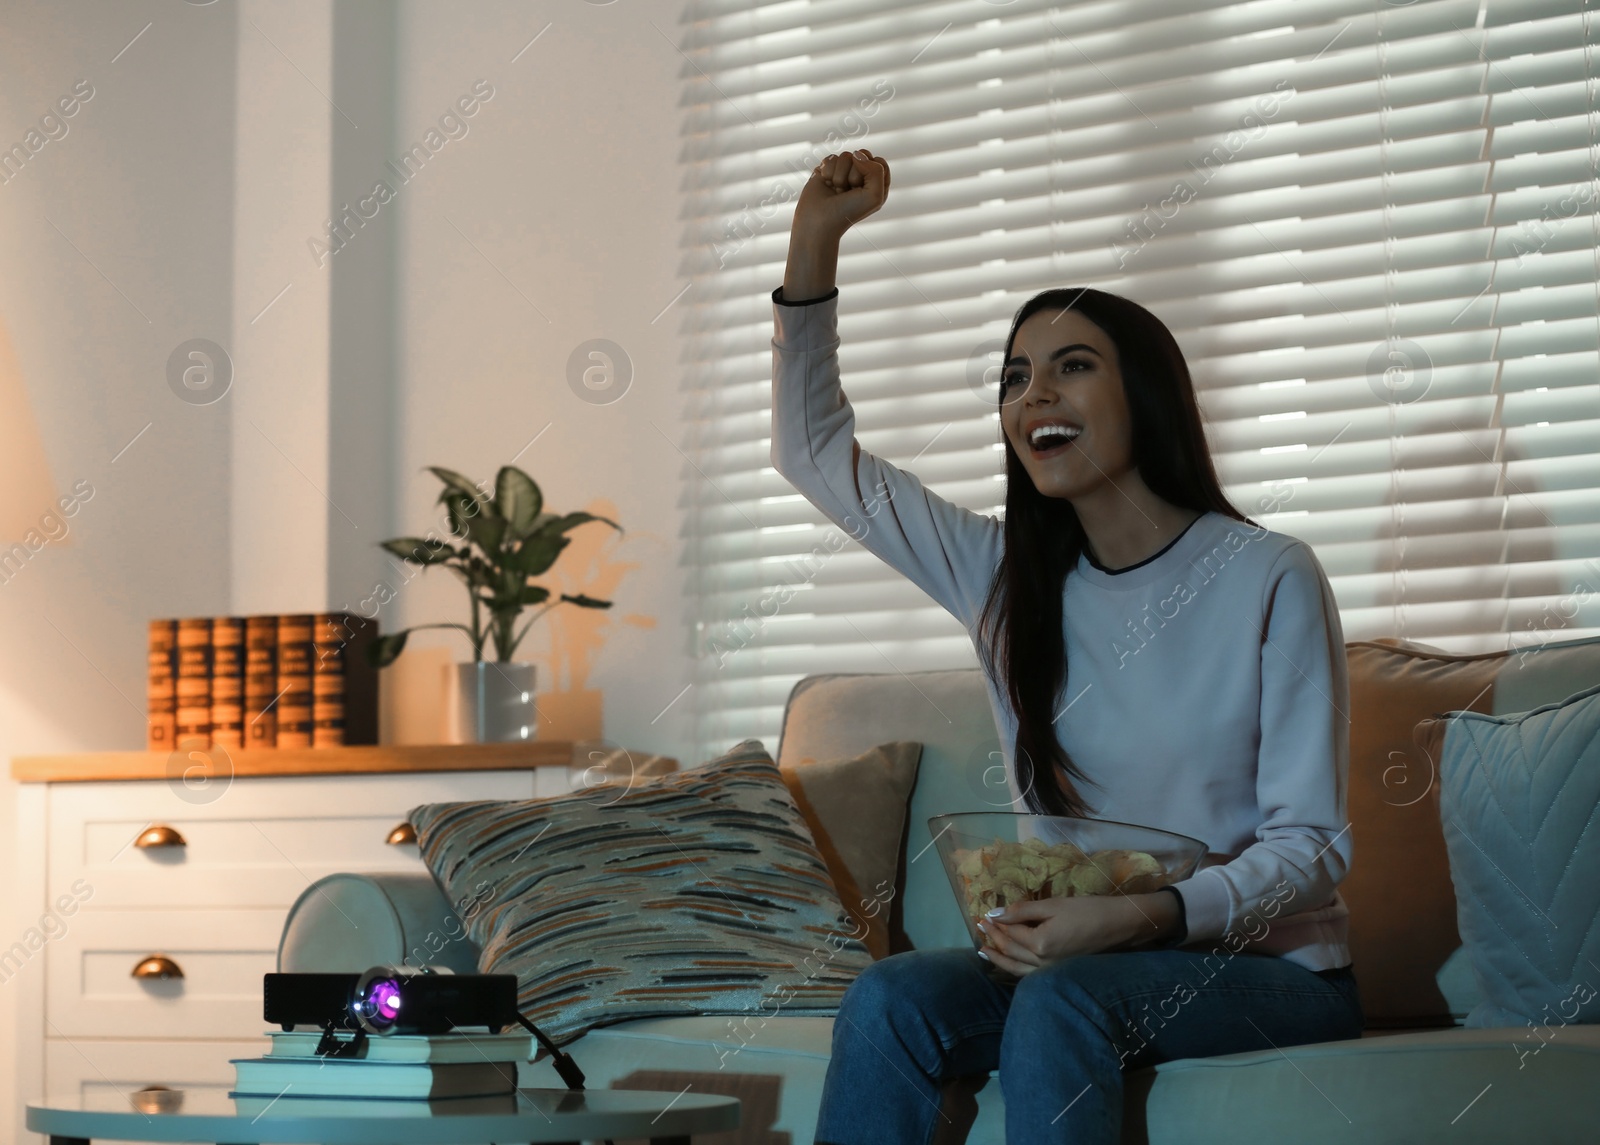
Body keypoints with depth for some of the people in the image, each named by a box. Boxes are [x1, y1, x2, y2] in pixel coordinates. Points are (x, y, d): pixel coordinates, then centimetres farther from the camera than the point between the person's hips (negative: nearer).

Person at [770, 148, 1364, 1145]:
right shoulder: (1008, 578, 8)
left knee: (1061, 1002, -34)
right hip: (1071, 949, 4)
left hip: (1269, 967, -4)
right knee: (891, 998, -25)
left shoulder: (1269, 578, -8)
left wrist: (1142, 917, -28)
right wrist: (815, 240, 4)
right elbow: (816, 451, 14)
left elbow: (1310, 846, -10)